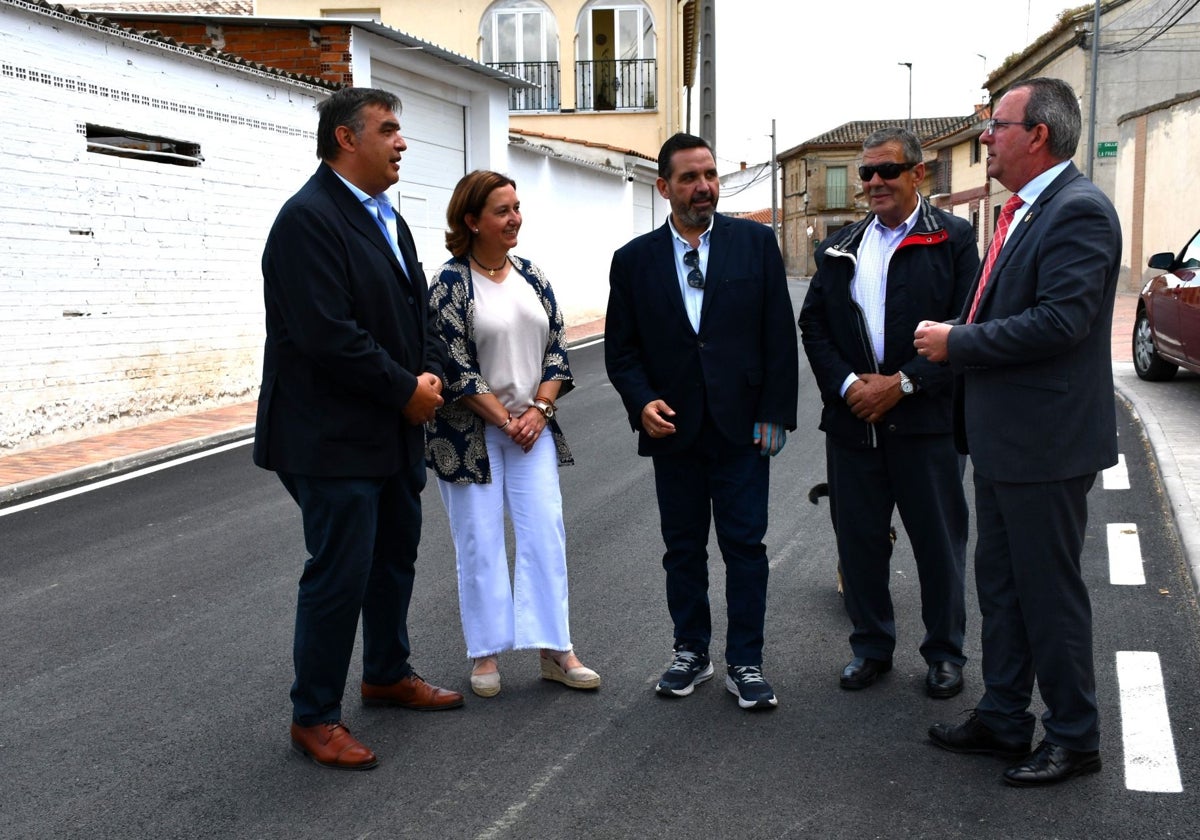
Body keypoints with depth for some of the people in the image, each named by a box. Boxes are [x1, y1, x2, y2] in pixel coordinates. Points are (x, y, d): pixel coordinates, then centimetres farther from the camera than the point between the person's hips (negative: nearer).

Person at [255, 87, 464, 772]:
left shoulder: (388, 219, 14)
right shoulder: (309, 219, -17)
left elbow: (416, 309, 16)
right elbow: (327, 335, -24)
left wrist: (431, 374, -2)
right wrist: (407, 389, -16)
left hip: (395, 431, 10)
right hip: (335, 437, -9)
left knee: (396, 555, 20)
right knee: (339, 574, -2)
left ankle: (388, 674, 40)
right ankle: (315, 717, 14)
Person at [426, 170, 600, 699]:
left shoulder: (531, 276, 7)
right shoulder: (450, 284, -9)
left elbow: (556, 348, 7)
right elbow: (455, 367, -13)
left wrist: (539, 409, -6)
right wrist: (505, 420, -12)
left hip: (532, 427, 5)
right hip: (471, 433, -4)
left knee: (546, 533, 1)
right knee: (480, 542, 3)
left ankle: (555, 649, 9)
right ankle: (486, 654, 15)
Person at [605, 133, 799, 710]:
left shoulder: (756, 242, 1)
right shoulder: (634, 260, 4)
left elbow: (779, 334, 0)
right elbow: (621, 348, 7)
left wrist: (775, 414, -5)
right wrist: (642, 401, -11)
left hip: (742, 425, -1)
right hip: (673, 427, 2)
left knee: (744, 544, 3)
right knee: (683, 548, 11)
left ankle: (744, 662, 14)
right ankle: (691, 652, 26)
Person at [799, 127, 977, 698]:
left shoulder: (952, 239, -2)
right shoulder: (842, 247, 12)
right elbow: (813, 325, 9)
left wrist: (902, 383, -16)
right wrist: (846, 384, -7)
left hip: (925, 420, -4)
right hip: (852, 420, 4)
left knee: (939, 543, 6)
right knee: (859, 539, 11)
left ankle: (945, 653, 23)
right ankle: (871, 646, 28)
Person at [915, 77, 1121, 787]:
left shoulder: (1078, 211, -17)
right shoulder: (1022, 211, 14)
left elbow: (1060, 322, -26)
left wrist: (957, 342, -18)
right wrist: (959, 340, 3)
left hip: (1046, 442, -10)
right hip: (1006, 439, 10)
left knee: (1050, 591, 2)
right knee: (1001, 586, 17)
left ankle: (1074, 738, 19)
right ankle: (1004, 720, 31)